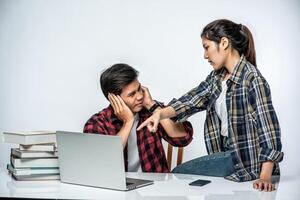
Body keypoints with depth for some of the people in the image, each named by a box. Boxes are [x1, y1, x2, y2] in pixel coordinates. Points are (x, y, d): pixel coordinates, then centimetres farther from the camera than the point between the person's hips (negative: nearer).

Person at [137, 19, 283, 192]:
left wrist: (265, 177, -28)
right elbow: (193, 99, -4)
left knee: (179, 172, -3)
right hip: (229, 153, 8)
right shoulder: (217, 76, 7)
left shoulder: (252, 80, -19)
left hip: (247, 160, -8)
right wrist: (160, 114, -21)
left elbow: (268, 129, -22)